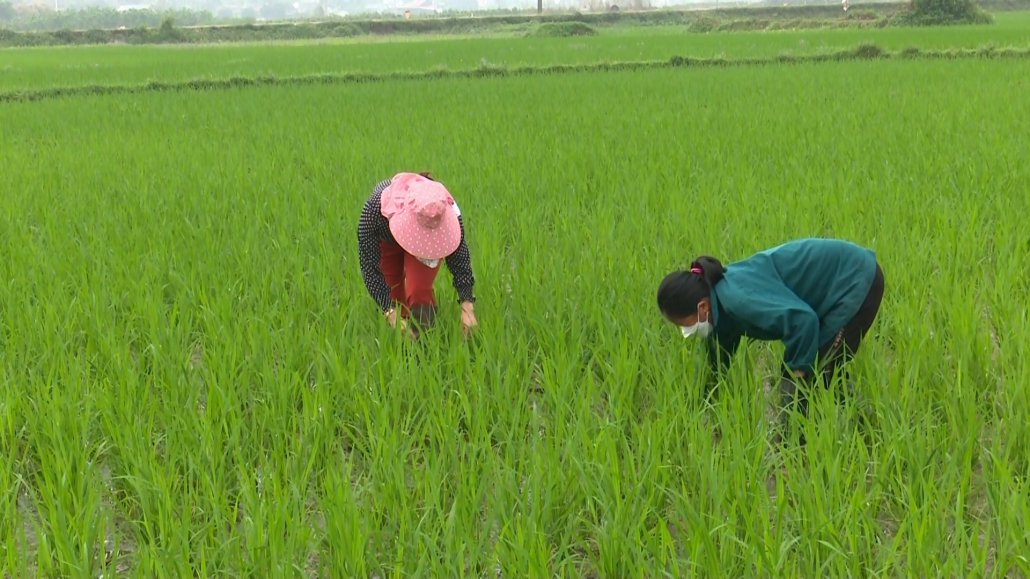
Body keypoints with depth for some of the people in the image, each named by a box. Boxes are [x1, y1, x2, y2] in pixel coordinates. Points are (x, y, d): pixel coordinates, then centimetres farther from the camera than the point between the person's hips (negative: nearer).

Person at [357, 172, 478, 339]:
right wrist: (391, 313, -45)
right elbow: (370, 266, -38)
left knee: (420, 291, -21)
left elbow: (459, 259, -30)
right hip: (386, 240, 1)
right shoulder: (374, 208, -45)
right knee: (393, 292, 1)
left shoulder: (446, 210, -41)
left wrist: (467, 306, -41)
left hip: (433, 241, 0)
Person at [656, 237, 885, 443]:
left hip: (856, 281, -9)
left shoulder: (738, 298, -29)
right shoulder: (722, 301, 2)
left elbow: (803, 320, -36)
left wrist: (797, 372, -20)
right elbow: (718, 362, 16)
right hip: (851, 278, 9)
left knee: (815, 376, -5)